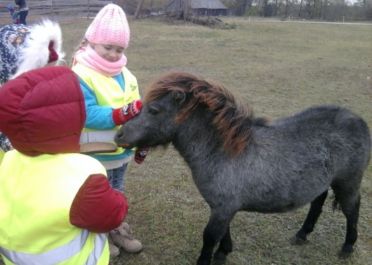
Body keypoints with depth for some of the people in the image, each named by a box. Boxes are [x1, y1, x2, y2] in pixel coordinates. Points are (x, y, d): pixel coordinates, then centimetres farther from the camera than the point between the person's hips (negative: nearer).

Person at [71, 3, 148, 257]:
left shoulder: (125, 74, 2)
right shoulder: (81, 75, -20)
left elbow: (136, 112, 7)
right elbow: (87, 115, -29)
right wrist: (122, 113, -40)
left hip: (123, 150, 6)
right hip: (96, 155, -6)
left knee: (117, 194, 24)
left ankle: (116, 228, 44)